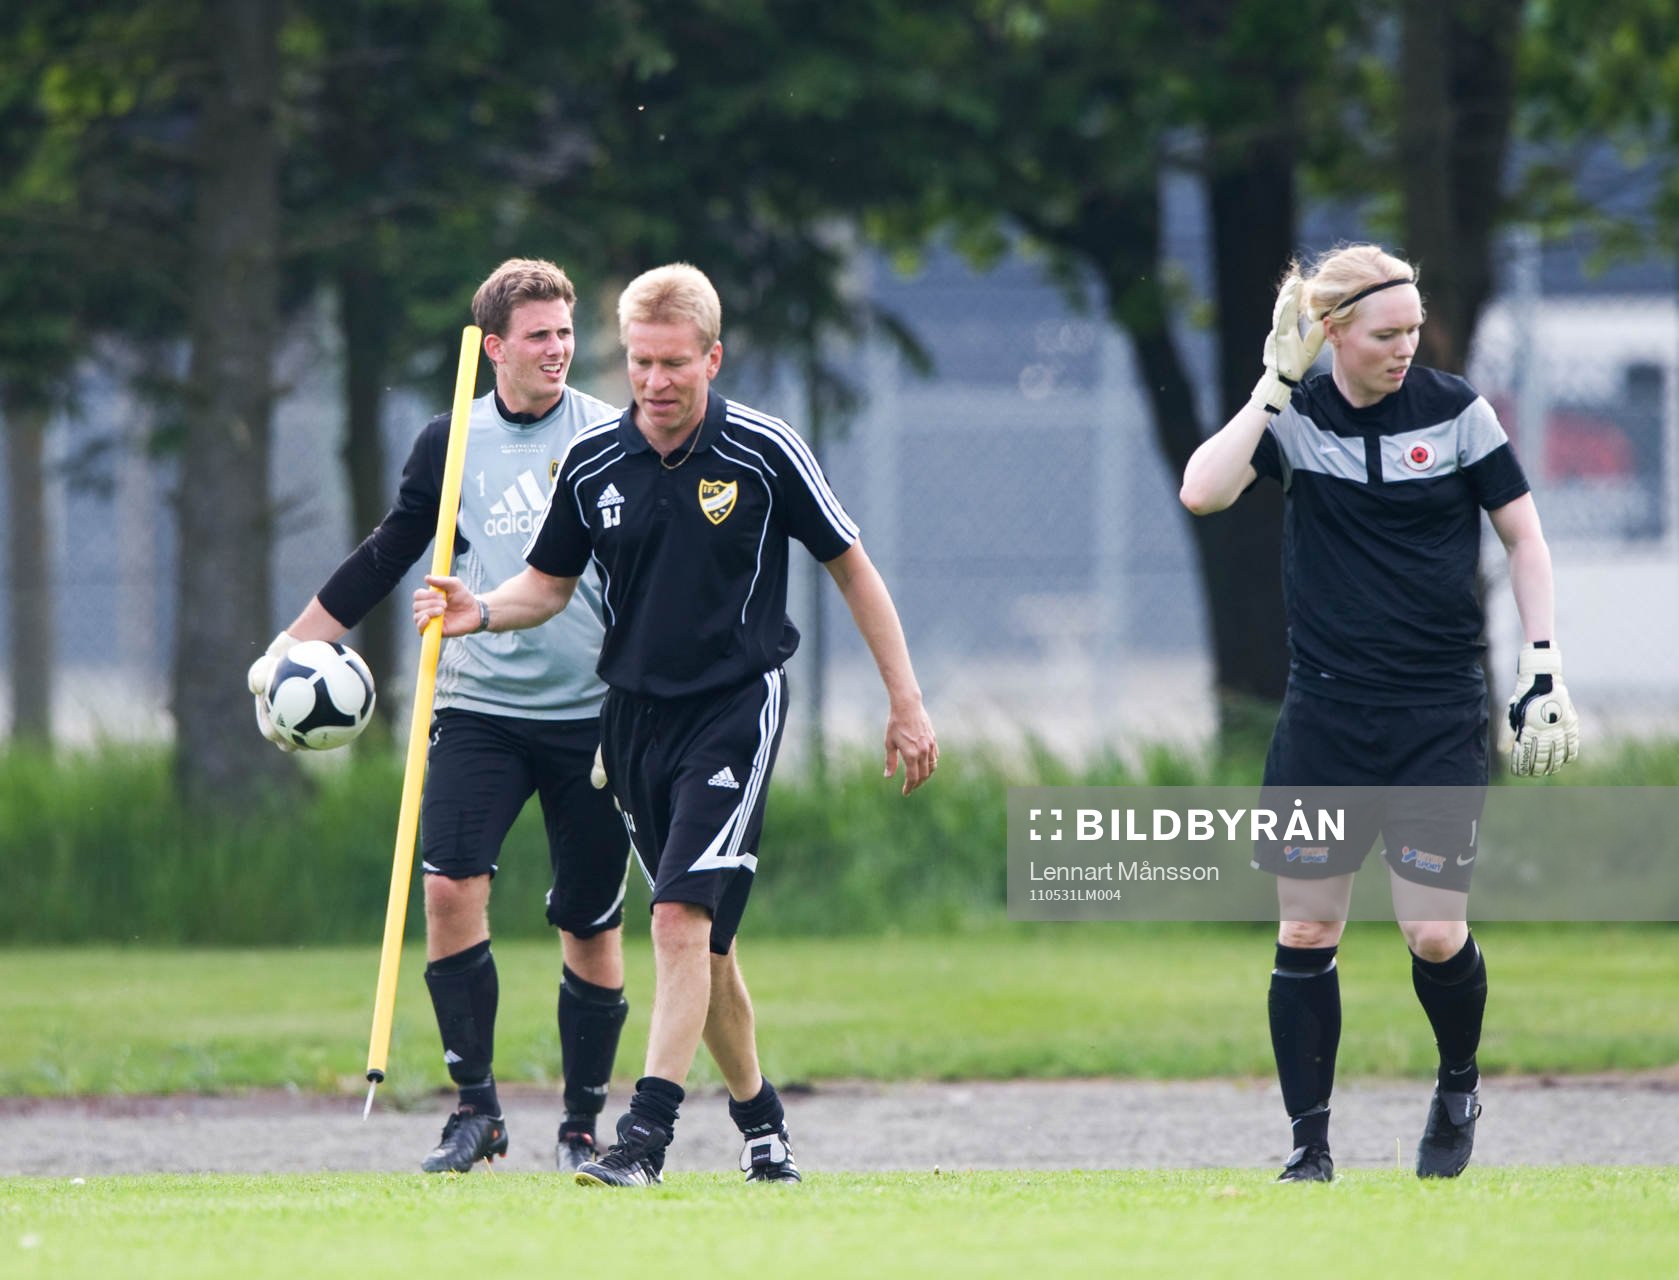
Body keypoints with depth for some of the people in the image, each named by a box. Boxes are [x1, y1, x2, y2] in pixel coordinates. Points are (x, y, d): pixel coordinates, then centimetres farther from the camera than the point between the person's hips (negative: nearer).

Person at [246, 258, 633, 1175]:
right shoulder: (450, 444, 6)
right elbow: (385, 557, 16)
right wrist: (291, 646, 14)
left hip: (592, 712, -1)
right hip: (478, 708, 1)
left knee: (590, 922, 2)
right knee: (451, 885, -17)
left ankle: (582, 1127, 16)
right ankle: (475, 1108, -8)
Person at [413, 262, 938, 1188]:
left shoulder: (764, 452, -9)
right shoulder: (592, 463, 0)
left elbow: (851, 566, 1)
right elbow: (549, 584, 13)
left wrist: (905, 701, 1)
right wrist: (481, 612, -10)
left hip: (736, 704, -4)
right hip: (635, 711, 4)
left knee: (683, 913, -19)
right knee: (701, 937, 10)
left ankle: (647, 1132, -23)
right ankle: (759, 1120, 26)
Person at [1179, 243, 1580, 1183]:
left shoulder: (1453, 409, -3)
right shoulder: (1296, 415, -1)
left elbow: (1524, 534, 5)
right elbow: (1203, 492, -17)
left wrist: (1545, 669, -2)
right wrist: (1276, 384, -17)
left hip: (1441, 715, -1)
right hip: (1325, 711, 1)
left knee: (1436, 934, -7)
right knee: (1306, 934, 0)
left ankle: (1459, 1087, 22)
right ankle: (1310, 1144, 10)